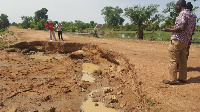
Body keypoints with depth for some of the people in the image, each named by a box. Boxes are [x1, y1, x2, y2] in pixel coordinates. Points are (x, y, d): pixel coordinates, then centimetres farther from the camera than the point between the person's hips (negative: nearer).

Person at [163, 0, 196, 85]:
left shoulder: (183, 14, -14)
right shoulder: (192, 15, 14)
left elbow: (182, 27, -26)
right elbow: (190, 29, 18)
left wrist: (170, 30, -15)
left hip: (177, 40, -9)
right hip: (185, 41, 9)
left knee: (173, 60, -3)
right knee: (182, 60, 15)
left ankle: (172, 80, 1)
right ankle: (183, 78, 24)